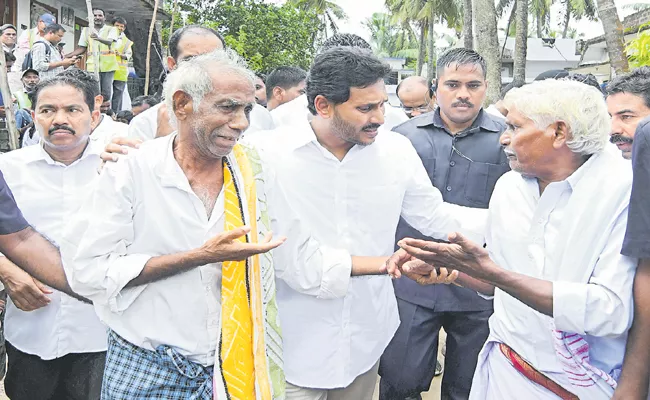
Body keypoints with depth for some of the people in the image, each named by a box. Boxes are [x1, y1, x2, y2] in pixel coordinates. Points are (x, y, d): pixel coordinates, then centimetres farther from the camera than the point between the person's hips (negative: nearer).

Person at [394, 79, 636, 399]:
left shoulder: (625, 189, -18)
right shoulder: (508, 186, 1)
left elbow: (613, 312, -28)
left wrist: (492, 272, -30)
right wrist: (448, 270, -9)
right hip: (504, 369, 5)